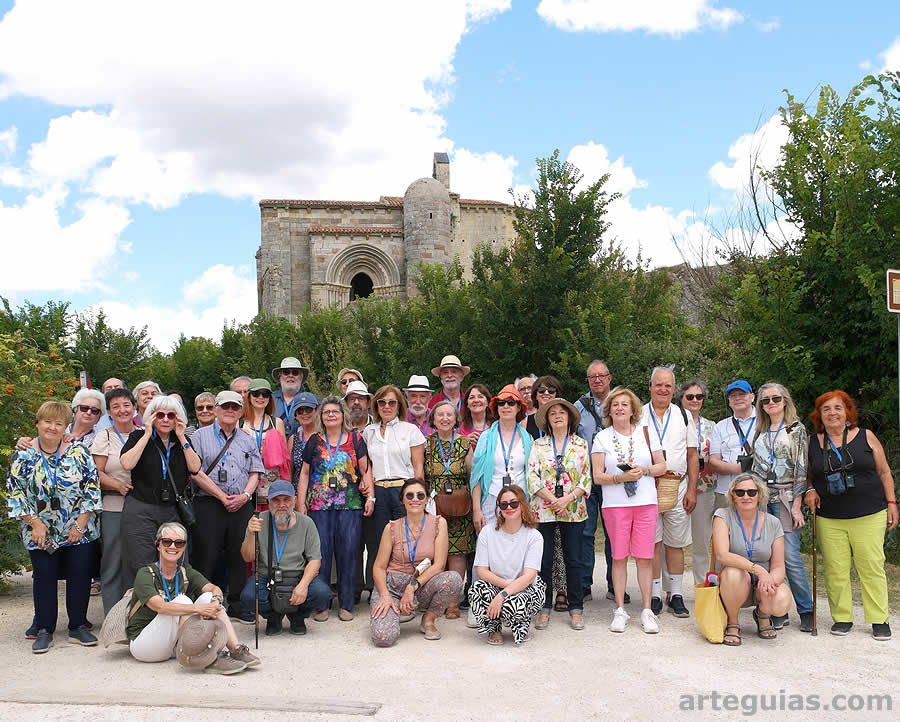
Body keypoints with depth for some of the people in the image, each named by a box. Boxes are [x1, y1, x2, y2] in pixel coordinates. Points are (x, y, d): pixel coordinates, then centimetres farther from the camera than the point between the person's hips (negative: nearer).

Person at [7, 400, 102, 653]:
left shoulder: (78, 452, -1)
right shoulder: (22, 455, 0)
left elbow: (92, 487, -2)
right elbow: (15, 493, -2)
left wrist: (81, 523, -8)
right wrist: (34, 522, -10)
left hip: (79, 531, 0)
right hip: (41, 532, 0)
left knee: (80, 577, 3)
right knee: (44, 578, 7)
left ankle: (78, 627, 17)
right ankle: (44, 630, 18)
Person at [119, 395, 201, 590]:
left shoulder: (182, 441, 13)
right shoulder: (138, 437, 4)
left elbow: (195, 468, 0)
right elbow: (127, 463, -14)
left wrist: (181, 438, -2)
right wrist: (147, 434, -9)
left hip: (173, 512, 3)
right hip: (141, 511, -3)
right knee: (140, 568, -6)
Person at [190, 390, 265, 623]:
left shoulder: (248, 441, 17)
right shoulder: (201, 436, 4)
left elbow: (255, 473, 14)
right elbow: (196, 472, -5)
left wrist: (244, 496, -5)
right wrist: (223, 497, -9)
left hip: (242, 506, 4)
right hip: (209, 506, -3)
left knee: (240, 556, 7)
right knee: (205, 556, -4)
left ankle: (236, 604, 19)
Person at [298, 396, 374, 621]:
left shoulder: (355, 440, 8)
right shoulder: (314, 442, 11)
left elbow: (365, 470, 8)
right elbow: (305, 473, 12)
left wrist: (370, 497, -1)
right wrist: (301, 503, 5)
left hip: (350, 505, 0)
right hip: (319, 506, 1)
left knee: (348, 552, -1)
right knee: (320, 553, -1)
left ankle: (346, 605, 10)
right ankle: (320, 605, 9)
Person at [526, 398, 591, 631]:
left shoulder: (581, 444, 6)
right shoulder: (539, 445, 6)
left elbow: (586, 479, 2)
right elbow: (532, 477, -2)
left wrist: (567, 499, -12)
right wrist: (553, 500, -12)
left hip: (573, 510, 0)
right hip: (543, 510, 0)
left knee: (573, 559, 2)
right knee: (544, 560, 1)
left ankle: (576, 608, 13)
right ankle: (544, 608, 12)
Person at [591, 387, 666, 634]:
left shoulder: (646, 433, 9)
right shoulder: (602, 438, 4)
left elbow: (661, 465, 11)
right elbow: (597, 476, 0)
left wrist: (645, 470, -8)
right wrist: (621, 477, -15)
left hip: (646, 502, 1)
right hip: (615, 503, -1)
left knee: (645, 557, 0)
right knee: (619, 557, 1)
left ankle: (647, 610, 8)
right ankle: (620, 610, 10)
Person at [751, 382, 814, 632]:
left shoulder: (797, 429, 1)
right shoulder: (760, 432, 15)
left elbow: (802, 469, -5)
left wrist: (796, 505, -10)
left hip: (785, 499, -4)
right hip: (761, 498, 4)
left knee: (790, 557, -9)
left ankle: (806, 611, 5)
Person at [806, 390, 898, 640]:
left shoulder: (866, 437, 4)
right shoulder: (811, 442, 7)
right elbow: (806, 475, 19)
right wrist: (809, 490, 0)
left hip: (869, 516, -1)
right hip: (829, 519, 1)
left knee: (872, 567, -1)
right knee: (835, 570, 0)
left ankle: (879, 620, 11)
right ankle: (842, 618, 14)